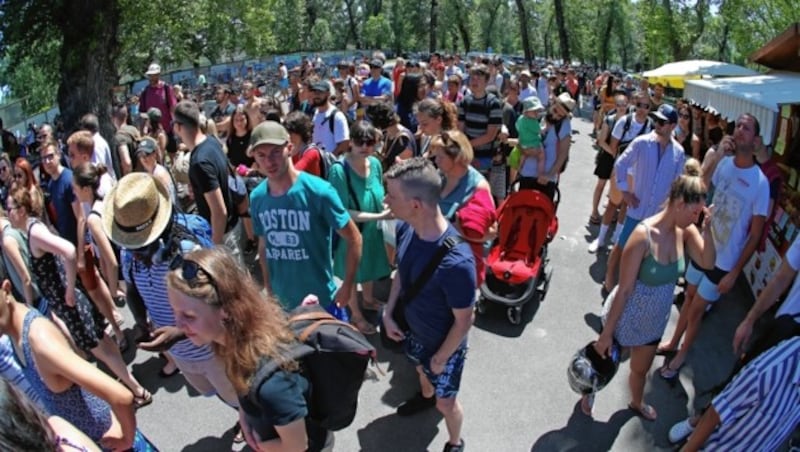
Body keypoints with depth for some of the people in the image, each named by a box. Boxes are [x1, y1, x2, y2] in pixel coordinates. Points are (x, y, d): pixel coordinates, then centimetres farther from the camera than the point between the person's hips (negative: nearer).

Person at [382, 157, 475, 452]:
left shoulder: (456, 262, -42)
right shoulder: (406, 229, -20)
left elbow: (464, 321, -26)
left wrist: (441, 358, -13)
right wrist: (389, 313, -5)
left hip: (443, 343, -6)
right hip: (412, 328, 6)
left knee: (446, 402, 19)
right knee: (421, 370, 36)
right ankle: (425, 396, 69)